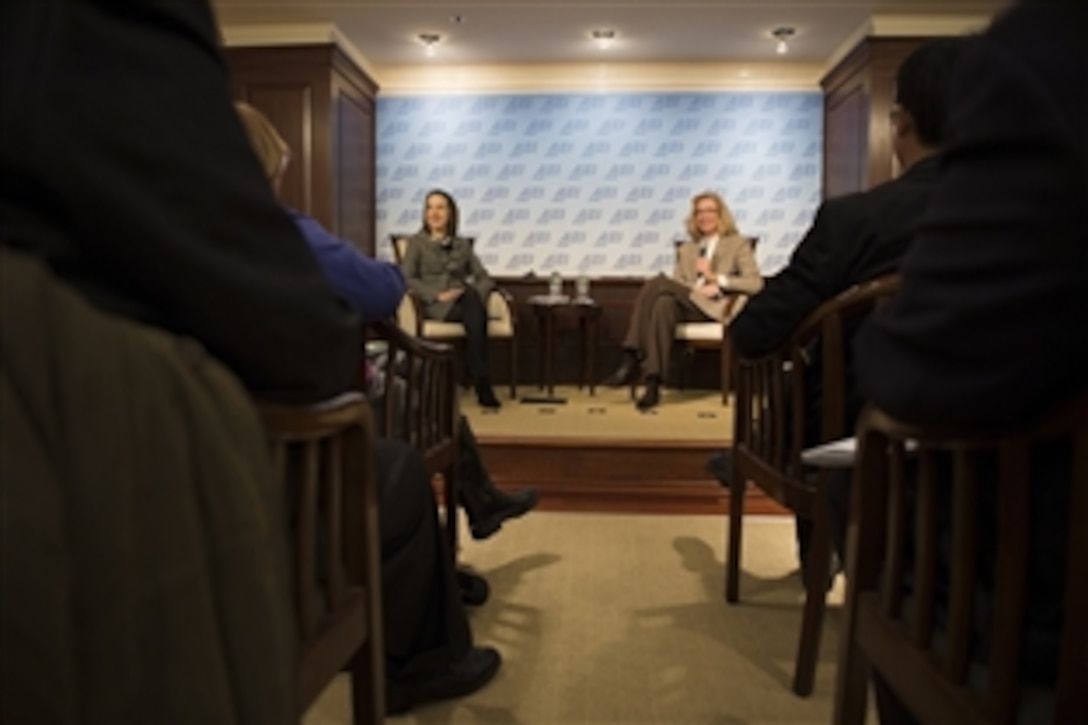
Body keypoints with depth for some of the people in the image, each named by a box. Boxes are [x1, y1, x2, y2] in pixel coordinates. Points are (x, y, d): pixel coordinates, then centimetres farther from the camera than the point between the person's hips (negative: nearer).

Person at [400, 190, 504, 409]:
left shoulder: (463, 245, 24)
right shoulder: (417, 242, 14)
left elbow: (484, 278, 15)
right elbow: (406, 278, -2)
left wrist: (474, 293, -9)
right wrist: (437, 294, -16)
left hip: (464, 303, 3)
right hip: (434, 306, -3)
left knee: (471, 298, -37)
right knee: (475, 313, -36)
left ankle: (481, 387, -40)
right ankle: (483, 384, -37)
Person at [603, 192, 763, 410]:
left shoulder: (738, 244, 16)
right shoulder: (686, 249, 29)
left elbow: (755, 283, 3)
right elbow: (676, 284, 16)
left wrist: (717, 279, -8)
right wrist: (697, 288, -6)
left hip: (712, 307, -4)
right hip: (687, 304, 4)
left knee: (657, 282, -28)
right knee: (664, 304, -35)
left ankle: (632, 359, -34)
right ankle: (653, 383, -43)